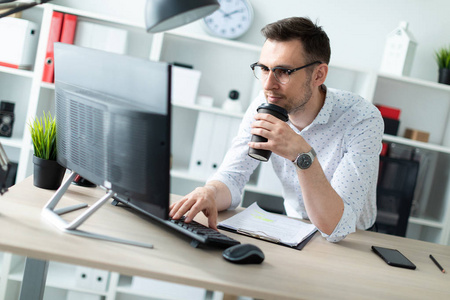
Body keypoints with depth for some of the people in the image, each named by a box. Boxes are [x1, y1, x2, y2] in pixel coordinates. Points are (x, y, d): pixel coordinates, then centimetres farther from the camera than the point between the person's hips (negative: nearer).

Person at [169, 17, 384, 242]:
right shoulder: (264, 106, -8)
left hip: (351, 245, -2)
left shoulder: (363, 120, -23)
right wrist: (210, 192, -32)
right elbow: (231, 176, -10)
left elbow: (336, 229, -29)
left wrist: (303, 155, -40)